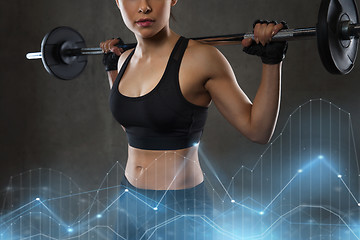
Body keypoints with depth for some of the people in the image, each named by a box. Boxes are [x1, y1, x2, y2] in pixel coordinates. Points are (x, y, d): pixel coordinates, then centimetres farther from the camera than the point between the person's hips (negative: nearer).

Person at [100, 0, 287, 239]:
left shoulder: (201, 59, -15)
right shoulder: (126, 59, 3)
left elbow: (258, 131, -11)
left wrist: (272, 60, -19)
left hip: (181, 210, -6)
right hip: (130, 202, 6)